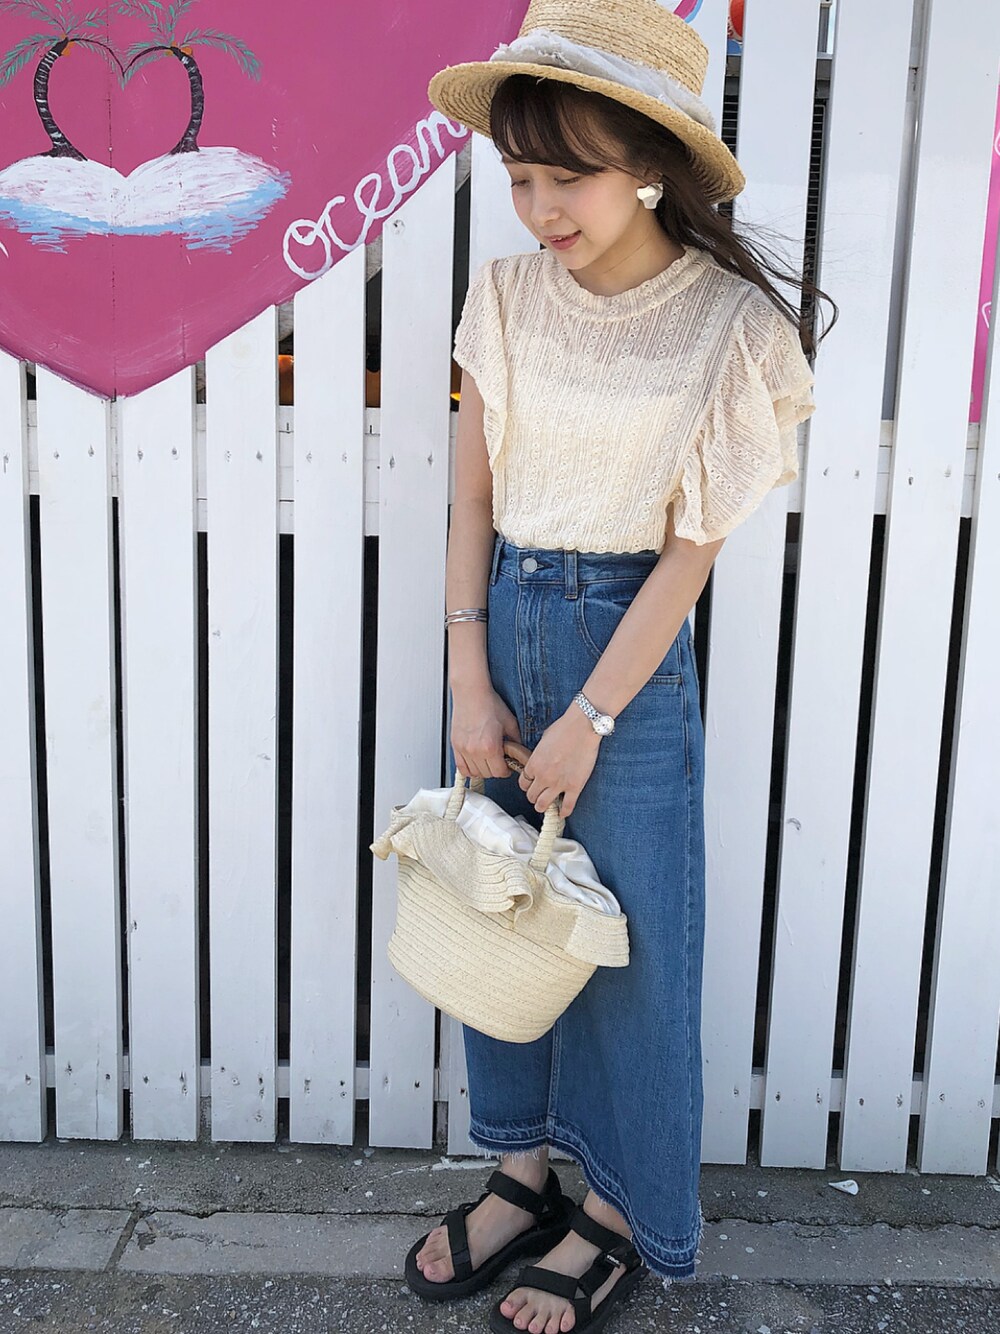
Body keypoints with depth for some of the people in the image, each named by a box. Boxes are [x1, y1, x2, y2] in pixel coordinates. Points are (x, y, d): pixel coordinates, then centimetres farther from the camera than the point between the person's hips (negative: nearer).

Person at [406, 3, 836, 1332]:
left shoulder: (730, 321, -12)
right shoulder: (508, 293, -1)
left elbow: (691, 548, -11)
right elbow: (473, 497, 2)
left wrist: (588, 720, -11)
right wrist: (471, 680, -4)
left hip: (628, 640, -4)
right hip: (500, 625, 5)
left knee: (624, 943, 6)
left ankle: (621, 1216, 28)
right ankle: (520, 1172, 33)